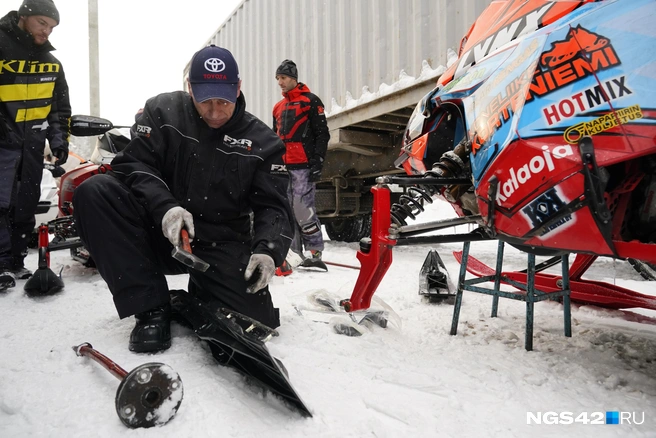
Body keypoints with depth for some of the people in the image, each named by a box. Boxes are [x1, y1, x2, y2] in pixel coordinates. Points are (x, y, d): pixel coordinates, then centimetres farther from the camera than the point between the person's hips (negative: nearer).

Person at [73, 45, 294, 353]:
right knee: (94, 192, -22)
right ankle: (150, 306, -15)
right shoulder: (162, 111, -1)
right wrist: (163, 206, -27)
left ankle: (198, 298, 18)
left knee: (256, 318, -19)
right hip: (161, 235, 1)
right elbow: (132, 164, -7)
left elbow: (273, 206, -3)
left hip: (222, 247, 0)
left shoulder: (261, 141, -2)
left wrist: (268, 250, -23)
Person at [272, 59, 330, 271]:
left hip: (303, 166, -7)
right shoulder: (279, 107, 22)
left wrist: (317, 163, -14)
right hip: (283, 167, 8)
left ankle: (315, 254, -7)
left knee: (303, 210, -14)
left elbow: (322, 134, -6)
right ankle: (295, 254, 15)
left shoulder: (311, 101, 0)